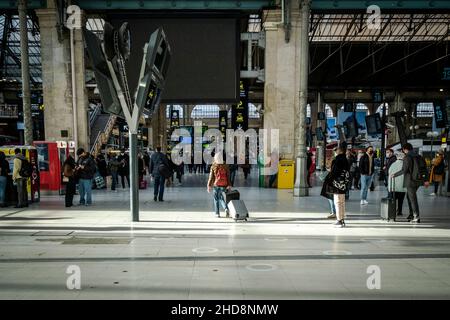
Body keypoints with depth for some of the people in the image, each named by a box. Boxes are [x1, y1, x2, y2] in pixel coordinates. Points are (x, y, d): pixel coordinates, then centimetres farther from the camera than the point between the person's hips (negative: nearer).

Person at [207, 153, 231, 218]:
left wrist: (209, 186, 1)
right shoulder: (225, 166, -2)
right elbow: (228, 177, -2)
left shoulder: (213, 167, -7)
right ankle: (226, 208, -8)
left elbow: (211, 177, -5)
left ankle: (217, 213, 11)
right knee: (221, 198, 16)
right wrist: (229, 186, 1)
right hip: (224, 185, 2)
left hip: (216, 185, -2)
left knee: (216, 199, 10)